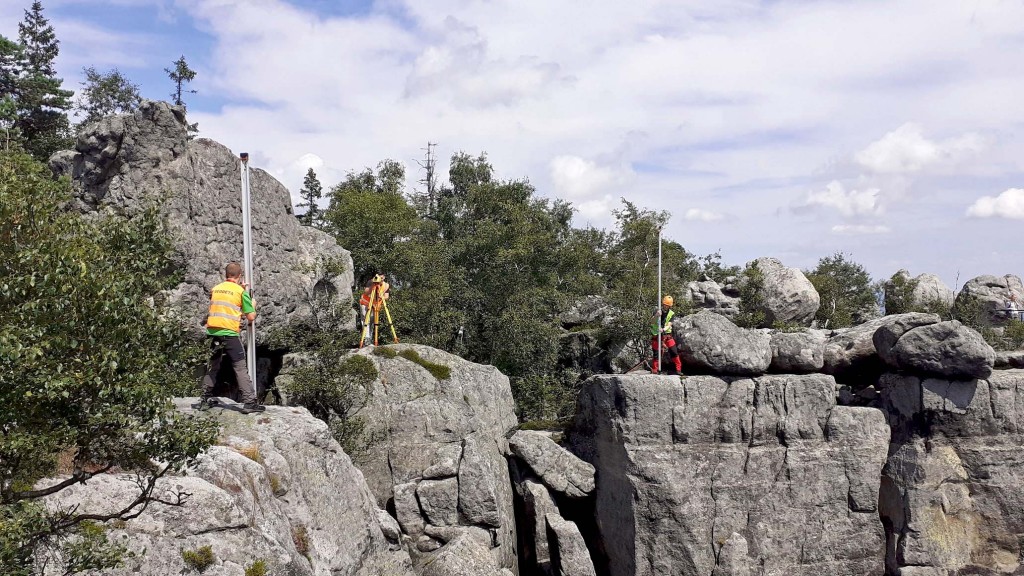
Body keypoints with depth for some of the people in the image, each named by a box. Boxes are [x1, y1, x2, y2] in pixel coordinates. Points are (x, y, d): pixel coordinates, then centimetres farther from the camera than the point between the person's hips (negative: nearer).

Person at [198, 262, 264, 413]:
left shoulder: (215, 289, 11)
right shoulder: (241, 292, -3)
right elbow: (251, 317, -2)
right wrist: (253, 305, 18)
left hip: (213, 333, 5)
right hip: (230, 334, -5)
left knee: (212, 367, 18)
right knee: (240, 369, -2)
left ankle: (205, 400, 23)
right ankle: (249, 402, -5)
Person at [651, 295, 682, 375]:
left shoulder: (671, 314, -3)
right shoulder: (657, 311, -6)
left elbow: (669, 325, -15)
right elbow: (652, 322, -17)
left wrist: (664, 329, -35)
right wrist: (656, 316, -36)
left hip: (667, 335, 2)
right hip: (656, 335, -2)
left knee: (674, 352, -2)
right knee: (656, 354, 1)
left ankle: (678, 369, 6)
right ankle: (654, 371, 13)